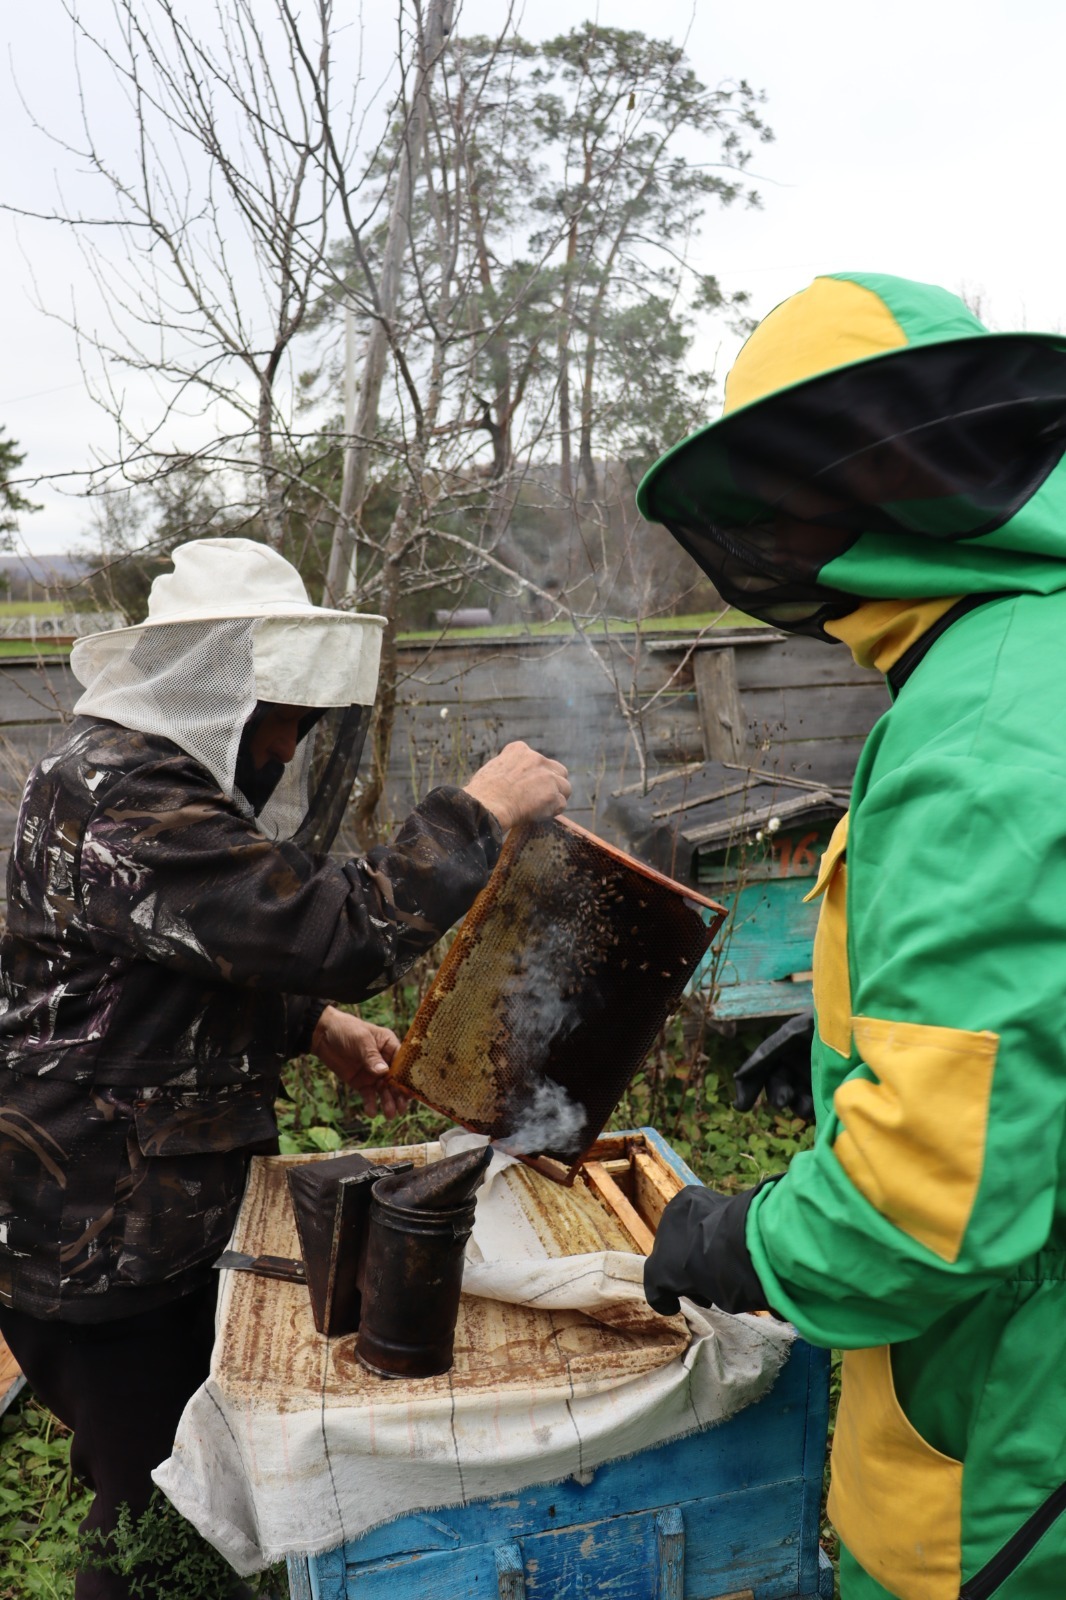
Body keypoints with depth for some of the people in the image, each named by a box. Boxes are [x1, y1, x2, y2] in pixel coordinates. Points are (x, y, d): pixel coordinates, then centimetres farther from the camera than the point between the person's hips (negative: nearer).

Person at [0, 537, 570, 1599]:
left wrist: (315, 1024, 2)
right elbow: (330, 931, -33)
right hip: (90, 1237, -10)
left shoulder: (159, 770, 8)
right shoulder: (124, 801, -26)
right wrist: (479, 814, -24)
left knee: (198, 1460, 23)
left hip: (163, 1202, 10)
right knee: (156, 1499, 8)